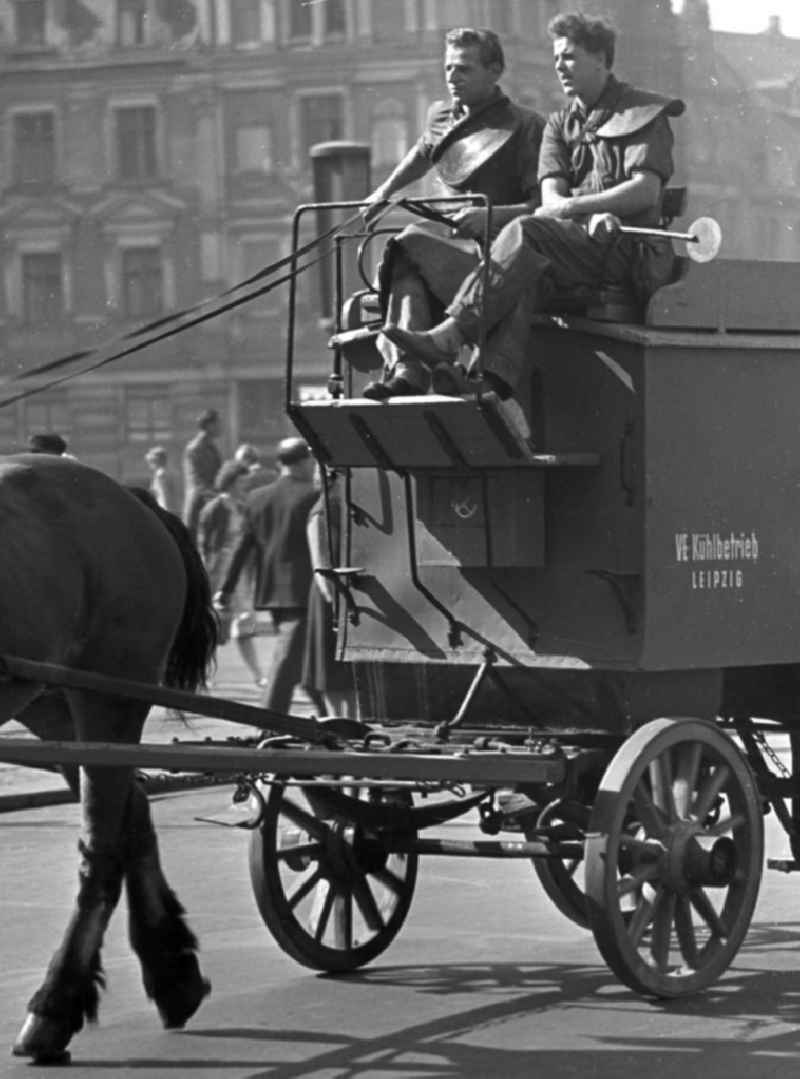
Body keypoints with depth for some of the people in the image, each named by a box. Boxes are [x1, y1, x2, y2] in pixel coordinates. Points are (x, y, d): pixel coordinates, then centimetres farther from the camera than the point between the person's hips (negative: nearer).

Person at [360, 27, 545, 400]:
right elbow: (420, 155, 44)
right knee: (411, 274, -30)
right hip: (452, 247, 5)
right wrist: (384, 192, 30)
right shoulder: (440, 117, 21)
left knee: (412, 244, -31)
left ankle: (404, 366, -37)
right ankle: (407, 369, -50)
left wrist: (492, 215, -23)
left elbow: (544, 205, -8)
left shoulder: (525, 127, 0)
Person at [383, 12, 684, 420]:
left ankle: (450, 335, -42)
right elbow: (551, 198, 6)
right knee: (528, 272, -31)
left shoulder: (645, 114, 6)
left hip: (633, 252, -5)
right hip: (573, 245, 5)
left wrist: (574, 207, -17)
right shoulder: (559, 125, 22)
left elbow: (646, 190, -9)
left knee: (524, 234, -30)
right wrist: (595, 216, -16)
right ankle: (494, 377, -51)